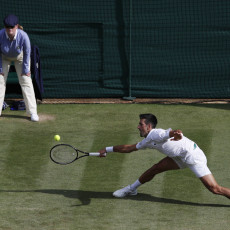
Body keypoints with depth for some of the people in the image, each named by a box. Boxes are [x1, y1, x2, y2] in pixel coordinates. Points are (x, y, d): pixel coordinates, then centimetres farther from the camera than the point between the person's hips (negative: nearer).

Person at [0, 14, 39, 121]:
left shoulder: (23, 36, -38)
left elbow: (27, 53, -20)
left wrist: (26, 69, -14)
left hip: (20, 56, -1)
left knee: (26, 81, -5)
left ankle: (32, 112, -1)